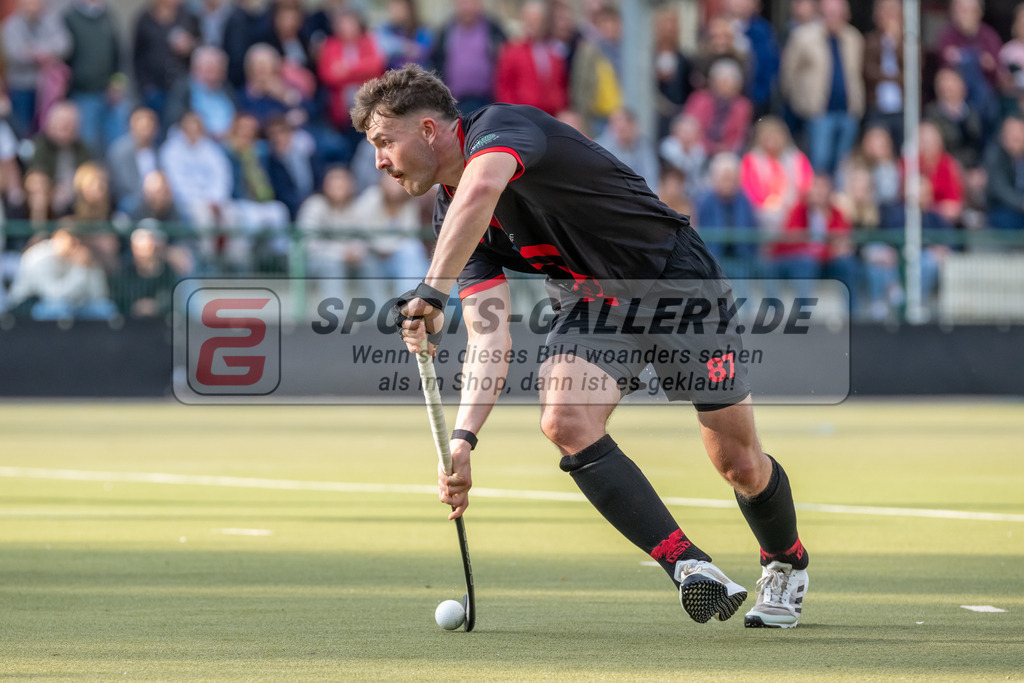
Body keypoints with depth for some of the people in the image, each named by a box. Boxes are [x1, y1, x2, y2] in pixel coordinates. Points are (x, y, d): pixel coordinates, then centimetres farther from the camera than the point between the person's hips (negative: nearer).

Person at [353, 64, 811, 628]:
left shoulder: (499, 125, -22)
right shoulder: (451, 216, 1)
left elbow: (480, 189, -48)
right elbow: (488, 335, -8)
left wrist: (431, 293, -53)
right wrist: (462, 439, -20)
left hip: (674, 276, -6)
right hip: (592, 304, 6)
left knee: (740, 465, 0)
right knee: (565, 421, -24)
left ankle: (786, 562, 33)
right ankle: (690, 566, -25)